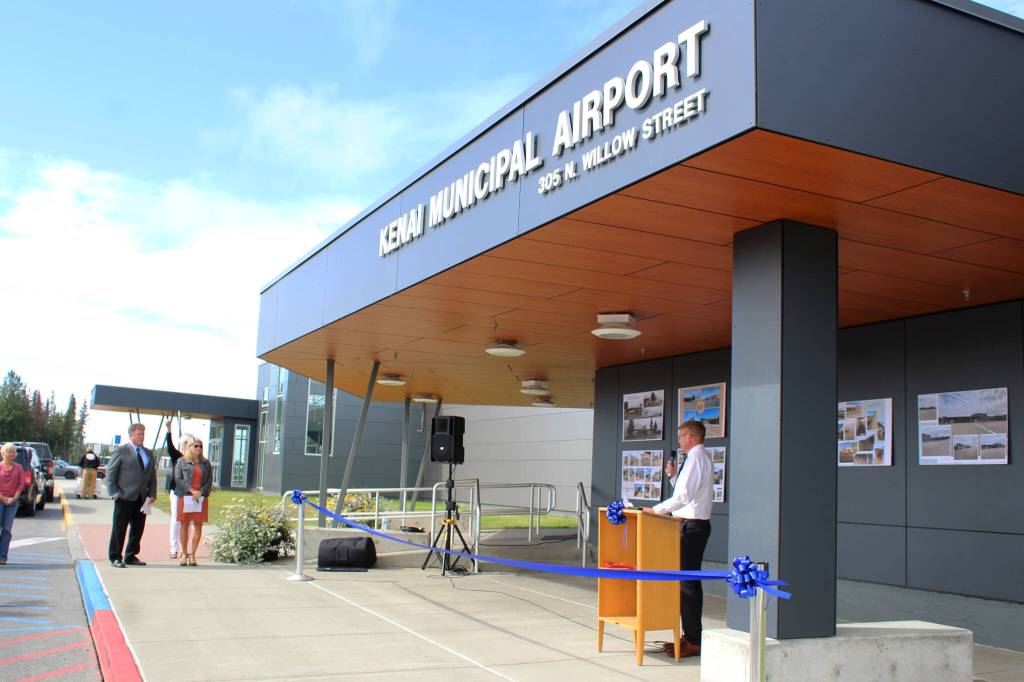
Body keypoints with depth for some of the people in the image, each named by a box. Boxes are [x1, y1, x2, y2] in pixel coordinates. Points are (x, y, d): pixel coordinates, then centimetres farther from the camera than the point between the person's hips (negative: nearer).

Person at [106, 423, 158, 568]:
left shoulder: (148, 453, 15)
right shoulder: (121, 451, -2)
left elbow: (152, 475, 16)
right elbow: (110, 472, -4)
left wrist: (152, 494, 5)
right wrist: (114, 493, -10)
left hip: (142, 498, 6)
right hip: (125, 498, -5)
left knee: (138, 529, 8)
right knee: (119, 529, 2)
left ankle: (131, 556, 19)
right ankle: (115, 557, 10)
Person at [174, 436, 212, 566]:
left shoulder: (206, 463, 11)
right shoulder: (181, 462, 6)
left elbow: (209, 481, 8)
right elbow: (178, 479, -3)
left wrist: (200, 492, -8)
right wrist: (192, 490, -13)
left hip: (201, 498, 2)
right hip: (185, 497, -2)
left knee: (198, 526, -1)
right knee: (184, 525, 0)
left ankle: (192, 554, 5)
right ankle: (185, 554, 7)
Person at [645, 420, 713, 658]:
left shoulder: (696, 458, -14)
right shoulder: (702, 458, 18)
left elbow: (683, 496, -22)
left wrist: (656, 510, -19)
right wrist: (673, 476, 15)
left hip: (692, 525, -11)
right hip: (697, 524, 11)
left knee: (687, 582, -8)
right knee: (690, 581, 14)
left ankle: (693, 641, -5)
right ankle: (690, 636, 22)